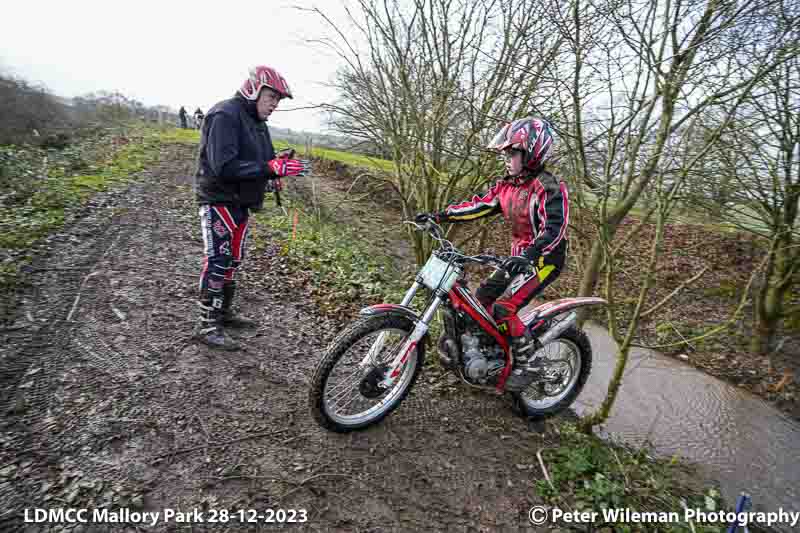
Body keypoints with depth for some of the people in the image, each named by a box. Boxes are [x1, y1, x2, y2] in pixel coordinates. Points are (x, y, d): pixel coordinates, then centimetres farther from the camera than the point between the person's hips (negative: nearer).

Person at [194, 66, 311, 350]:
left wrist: (277, 161, -6)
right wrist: (271, 168, -33)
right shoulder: (225, 115, -16)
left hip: (240, 202, 9)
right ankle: (208, 325, 4)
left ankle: (223, 313, 28)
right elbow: (224, 166, -27)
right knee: (218, 261, -6)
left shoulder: (256, 121, 13)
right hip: (219, 200, -9)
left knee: (233, 260, 15)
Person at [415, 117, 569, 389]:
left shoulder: (549, 187, -19)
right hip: (520, 257, 9)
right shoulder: (507, 185, 6)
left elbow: (554, 228, -31)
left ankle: (523, 365, 0)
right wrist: (439, 216, -3)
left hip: (544, 259, -8)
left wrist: (528, 255, -47)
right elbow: (478, 205, 4)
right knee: (482, 296, 9)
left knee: (504, 309, -19)